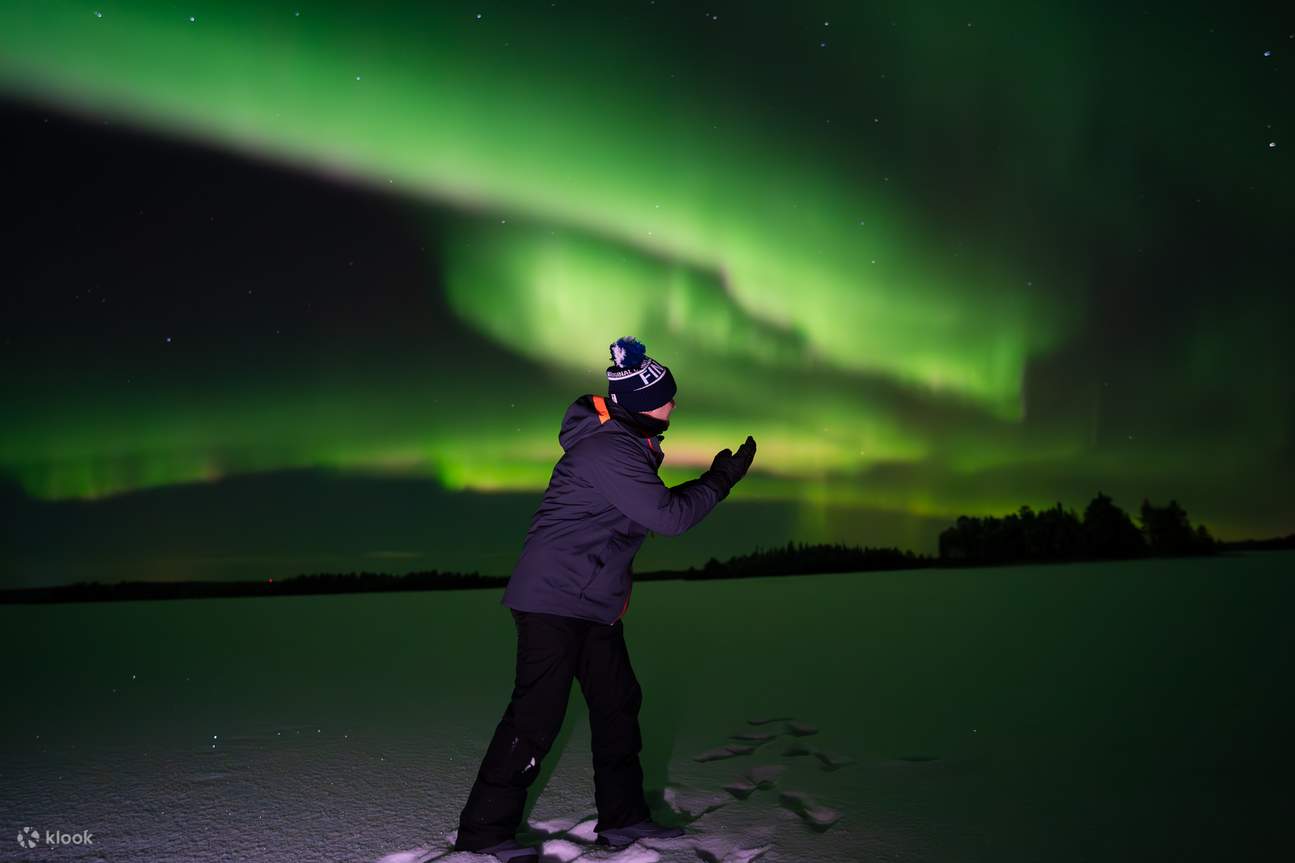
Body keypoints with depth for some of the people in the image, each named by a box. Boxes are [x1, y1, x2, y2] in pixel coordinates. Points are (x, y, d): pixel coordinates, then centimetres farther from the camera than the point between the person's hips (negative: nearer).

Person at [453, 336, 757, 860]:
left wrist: (711, 481, 9)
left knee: (618, 703, 13)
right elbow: (668, 516, -22)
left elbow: (653, 506, 18)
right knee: (537, 714, -6)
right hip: (554, 599, -11)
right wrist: (720, 481, -10)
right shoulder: (608, 452, -22)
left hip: (594, 604, 11)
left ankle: (622, 817, 25)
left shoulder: (624, 443, 11)